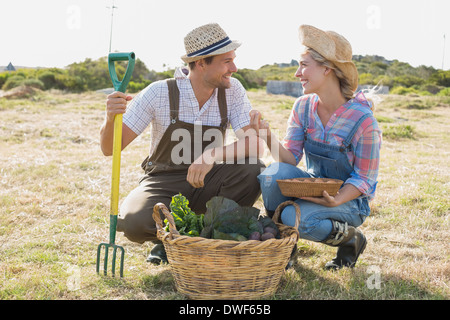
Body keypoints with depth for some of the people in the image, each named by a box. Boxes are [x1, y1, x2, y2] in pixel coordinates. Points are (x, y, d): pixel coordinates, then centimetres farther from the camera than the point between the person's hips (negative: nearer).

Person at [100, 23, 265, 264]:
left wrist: (213, 155, -38)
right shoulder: (159, 93, -15)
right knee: (133, 223, -33)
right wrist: (110, 119, -36)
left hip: (205, 182, 2)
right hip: (163, 182, -2)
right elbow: (110, 148, -12)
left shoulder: (232, 90, -8)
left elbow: (256, 144, -19)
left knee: (254, 170, -27)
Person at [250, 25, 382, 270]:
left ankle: (351, 239, 0)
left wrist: (336, 200, -32)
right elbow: (290, 159, -8)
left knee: (296, 217, -31)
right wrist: (268, 136, -27)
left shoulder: (362, 118, -22)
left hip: (349, 199, -4)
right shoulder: (303, 107, -5)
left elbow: (364, 179, -14)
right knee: (273, 173, -26)